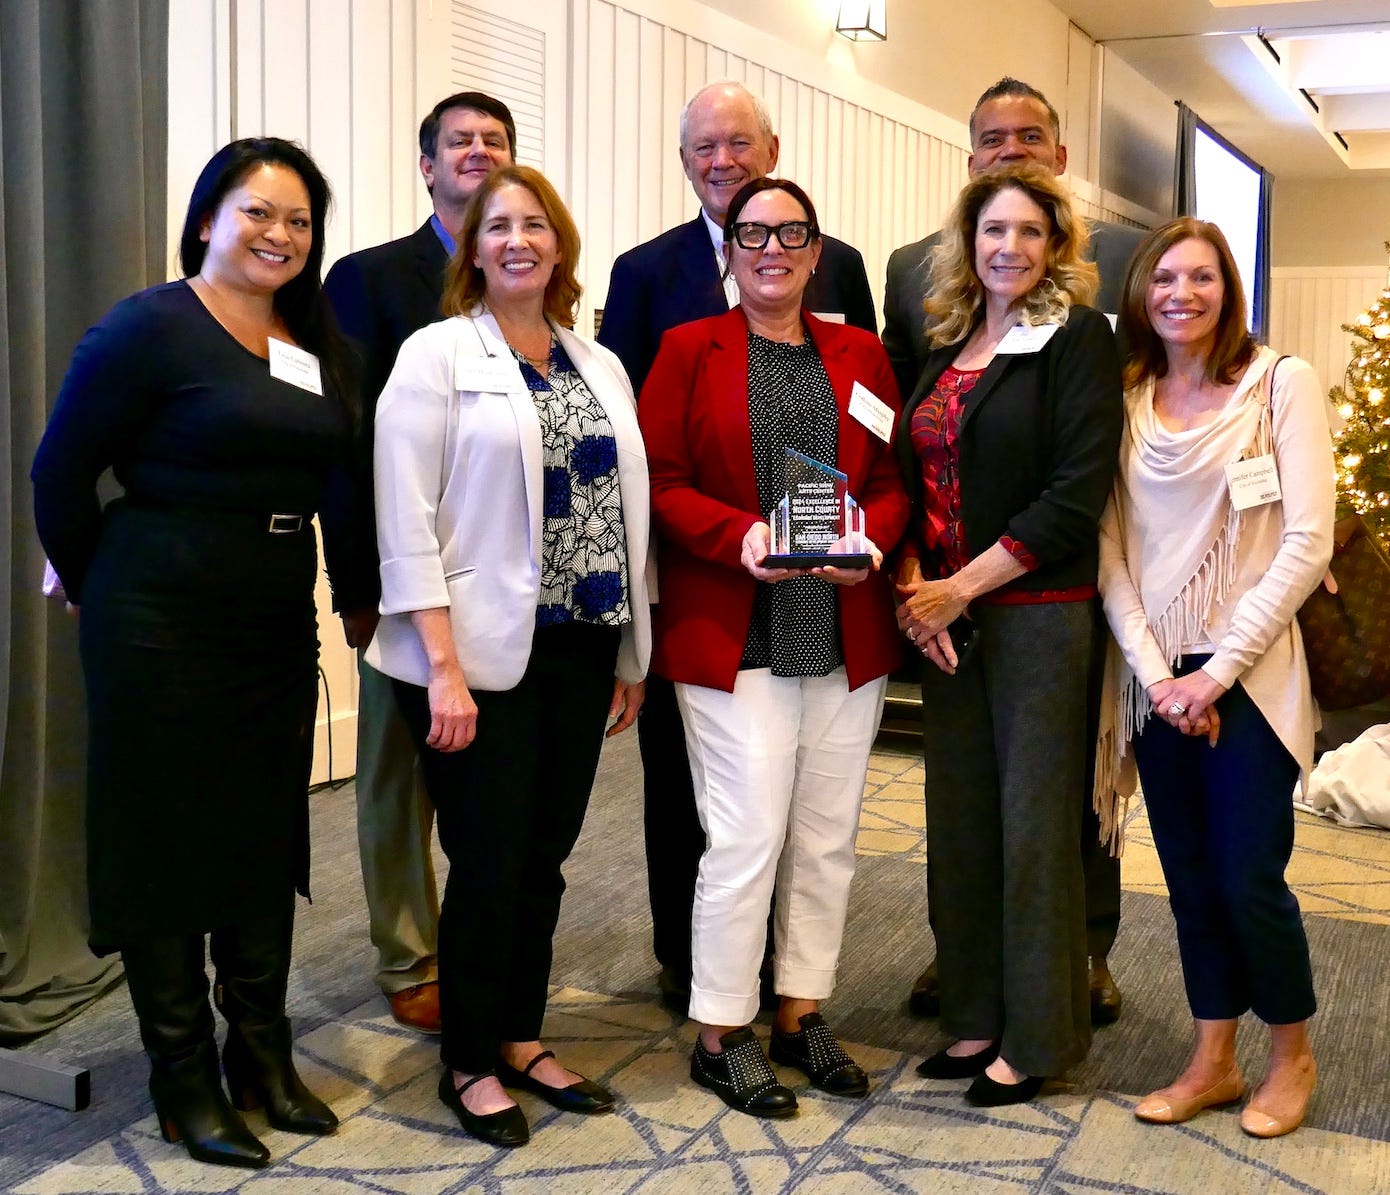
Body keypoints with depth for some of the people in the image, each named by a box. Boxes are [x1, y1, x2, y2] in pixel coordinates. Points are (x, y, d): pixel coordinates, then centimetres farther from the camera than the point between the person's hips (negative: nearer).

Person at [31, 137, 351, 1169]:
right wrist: (101, 589, 4)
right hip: (163, 632, -6)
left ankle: (263, 1060, 27)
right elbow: (61, 476, -6)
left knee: (266, 842, 12)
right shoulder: (150, 328, -9)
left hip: (280, 629, 6)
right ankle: (184, 1080, 18)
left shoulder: (319, 343, 8)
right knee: (167, 842, 4)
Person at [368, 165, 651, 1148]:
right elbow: (407, 521, -10)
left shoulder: (600, 367, 12)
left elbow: (625, 509, 13)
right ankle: (469, 1062, 21)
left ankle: (521, 1040, 29)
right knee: (488, 864, 3)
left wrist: (633, 657, 10)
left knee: (545, 856, 13)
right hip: (482, 656, -5)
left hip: (580, 653, 5)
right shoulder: (439, 354, -4)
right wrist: (444, 668, -16)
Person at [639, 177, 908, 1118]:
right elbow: (660, 481, -4)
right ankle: (722, 1035, 12)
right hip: (731, 634, -4)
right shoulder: (689, 350, 2)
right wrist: (741, 536, -19)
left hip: (848, 634, 4)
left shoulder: (860, 354, 12)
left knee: (828, 836, 10)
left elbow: (893, 478, 10)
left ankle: (802, 1014, 26)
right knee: (748, 837, -4)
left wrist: (872, 537, -11)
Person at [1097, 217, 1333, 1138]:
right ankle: (1213, 1060, 27)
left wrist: (1217, 671, -13)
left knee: (1249, 881, -1)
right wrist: (1155, 672, -9)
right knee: (1190, 881, 11)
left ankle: (1292, 1057, 24)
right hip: (1156, 680, 4)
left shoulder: (1281, 383, -4)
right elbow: (1112, 551, 3)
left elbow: (1307, 545, -10)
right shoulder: (1126, 401, 7)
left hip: (1247, 677, -3)